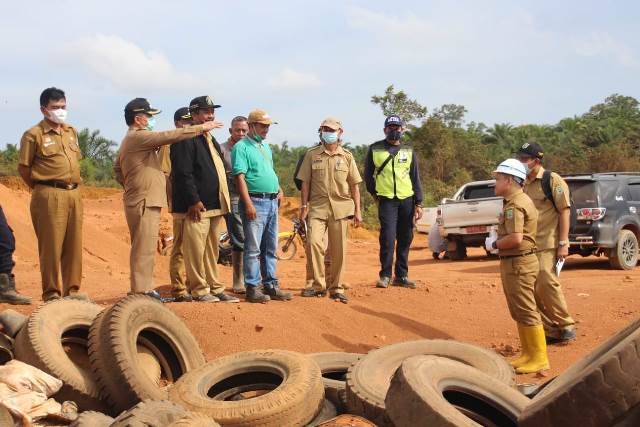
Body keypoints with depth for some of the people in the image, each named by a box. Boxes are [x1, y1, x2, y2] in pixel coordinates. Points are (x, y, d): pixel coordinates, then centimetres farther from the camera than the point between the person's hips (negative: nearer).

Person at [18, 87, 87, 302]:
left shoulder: (71, 131, 14)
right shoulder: (34, 135, -6)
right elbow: (23, 168, -3)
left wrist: (74, 185, 15)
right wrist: (42, 188, 5)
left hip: (74, 193, 6)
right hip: (49, 196, -6)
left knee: (74, 244, 9)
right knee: (51, 245, -2)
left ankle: (72, 289, 18)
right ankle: (52, 294, 6)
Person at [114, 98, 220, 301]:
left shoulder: (129, 140, 20)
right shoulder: (138, 137, -14)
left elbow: (117, 168, 27)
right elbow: (169, 136, -20)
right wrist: (201, 128, -15)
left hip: (140, 200, 11)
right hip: (144, 202, -11)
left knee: (143, 247, 14)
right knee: (144, 248, -9)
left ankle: (143, 289, 20)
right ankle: (141, 292, -8)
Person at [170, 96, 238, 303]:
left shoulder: (211, 139, 21)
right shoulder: (186, 139, -9)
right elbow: (183, 173, -17)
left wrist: (223, 202, 20)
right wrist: (193, 200, -21)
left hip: (214, 205, 9)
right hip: (197, 206, -9)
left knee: (212, 250, 14)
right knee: (196, 249, -5)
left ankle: (215, 287, 20)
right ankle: (199, 290, 1)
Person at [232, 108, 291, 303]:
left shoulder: (266, 146, 18)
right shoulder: (242, 147, -7)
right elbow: (240, 177, -15)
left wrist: (278, 188, 11)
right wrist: (248, 204, -22)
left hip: (272, 201, 8)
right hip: (255, 202, -8)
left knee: (270, 248, 12)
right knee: (253, 249, -5)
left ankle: (271, 285, 18)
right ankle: (252, 288, -1)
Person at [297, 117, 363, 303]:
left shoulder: (347, 157, 8)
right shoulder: (312, 155, 6)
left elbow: (354, 185, 9)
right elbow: (305, 183, 7)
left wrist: (357, 211, 4)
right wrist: (303, 207, 1)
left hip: (341, 207, 1)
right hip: (318, 206, -1)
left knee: (339, 250, 3)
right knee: (314, 242, -17)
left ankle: (336, 288, 14)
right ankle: (319, 286, -8)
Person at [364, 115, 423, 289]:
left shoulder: (409, 151, 10)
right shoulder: (375, 149, 6)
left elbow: (416, 178, 9)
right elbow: (368, 174, 13)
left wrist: (418, 204, 3)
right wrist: (374, 195, 8)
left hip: (407, 199, 2)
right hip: (386, 200, -2)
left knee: (405, 239, 4)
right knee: (388, 238, -10)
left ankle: (401, 276, 11)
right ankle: (385, 276, -3)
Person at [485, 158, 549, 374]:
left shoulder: (515, 205, -18)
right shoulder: (519, 201, 16)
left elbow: (516, 238, -28)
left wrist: (494, 244, -13)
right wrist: (497, 240, 7)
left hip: (519, 263, -11)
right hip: (512, 262, 11)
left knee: (526, 311, -6)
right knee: (518, 312, 17)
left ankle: (539, 359, -1)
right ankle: (528, 354, 25)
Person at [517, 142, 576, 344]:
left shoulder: (552, 180, -5)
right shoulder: (523, 185, 14)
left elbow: (564, 211, -8)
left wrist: (563, 243, -14)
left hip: (547, 244, -7)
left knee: (547, 284, -13)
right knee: (534, 289, 6)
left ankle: (566, 325, 4)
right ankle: (551, 331, 16)